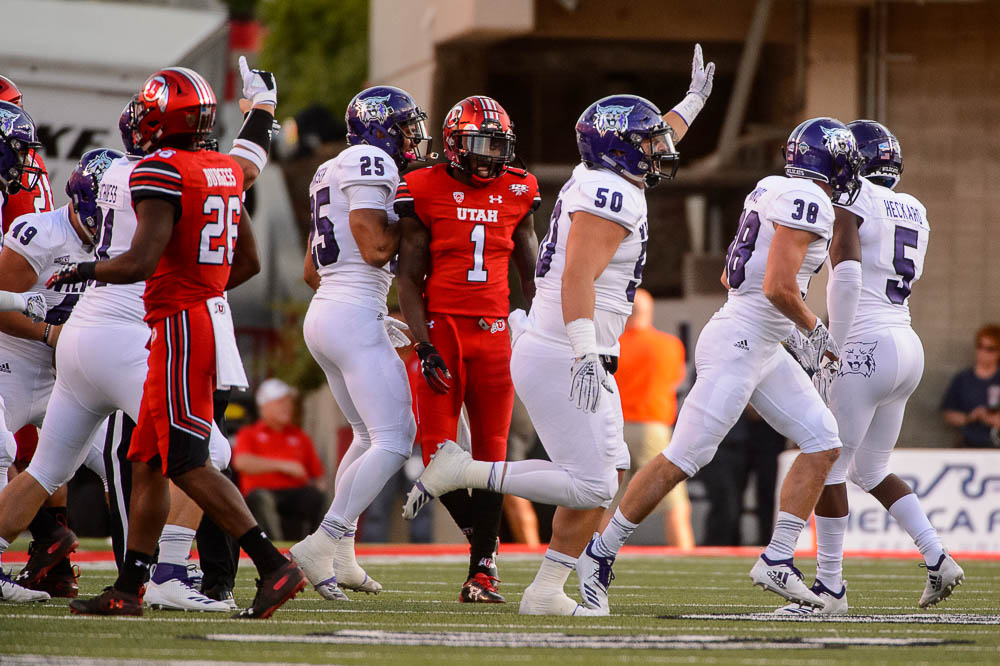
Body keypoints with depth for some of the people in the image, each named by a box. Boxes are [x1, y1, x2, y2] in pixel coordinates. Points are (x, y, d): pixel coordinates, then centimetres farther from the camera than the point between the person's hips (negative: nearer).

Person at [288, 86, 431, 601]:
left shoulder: (330, 173, 19)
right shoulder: (371, 163, -10)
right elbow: (375, 249, -19)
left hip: (323, 310, 10)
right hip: (355, 316, -10)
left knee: (370, 434, 20)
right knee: (394, 440, -11)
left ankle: (340, 555, 19)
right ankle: (320, 546, -17)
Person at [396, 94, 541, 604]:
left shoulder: (518, 192, 8)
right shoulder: (425, 193, -2)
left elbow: (530, 273, 17)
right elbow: (409, 279, -1)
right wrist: (424, 347, -11)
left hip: (494, 332, 2)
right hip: (441, 328, -2)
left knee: (490, 454, 0)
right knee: (438, 452, -8)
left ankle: (481, 572, 8)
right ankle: (483, 540, 15)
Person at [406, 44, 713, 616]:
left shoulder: (601, 180, 13)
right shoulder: (611, 199, -16)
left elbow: (653, 148, 36)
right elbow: (578, 279, -27)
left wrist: (693, 101, 46)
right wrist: (586, 355, -34)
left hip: (573, 356, 10)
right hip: (558, 359, -10)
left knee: (605, 480, 8)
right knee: (589, 484, -11)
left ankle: (547, 592, 8)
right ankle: (463, 471, -5)